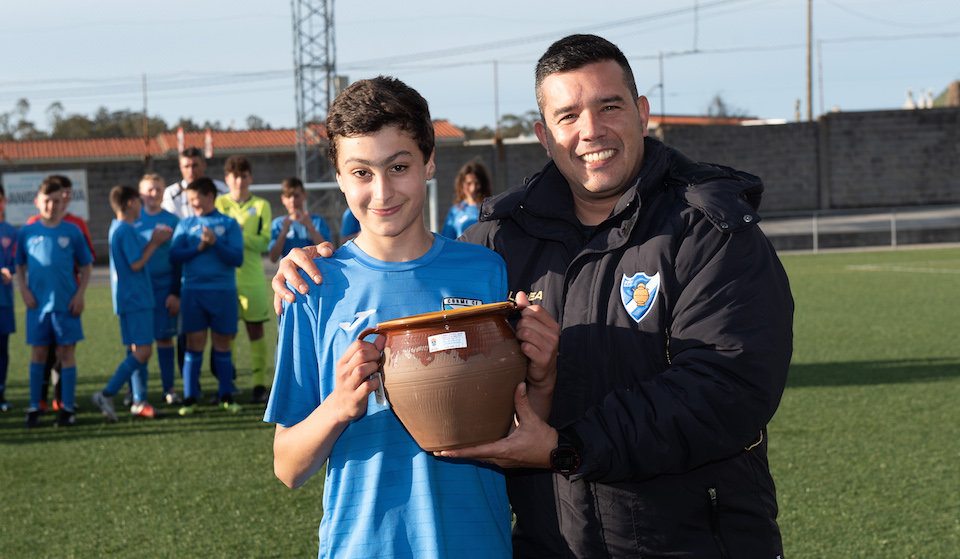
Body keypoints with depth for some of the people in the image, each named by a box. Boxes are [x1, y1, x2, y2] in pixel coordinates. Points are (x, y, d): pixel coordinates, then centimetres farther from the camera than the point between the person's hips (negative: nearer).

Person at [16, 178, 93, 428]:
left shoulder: (72, 231, 1)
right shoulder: (27, 232, 4)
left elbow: (86, 266, 6)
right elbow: (19, 266, 12)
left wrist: (80, 294, -3)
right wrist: (24, 290, -1)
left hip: (66, 304, -1)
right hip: (37, 304, 1)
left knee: (66, 353, 2)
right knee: (38, 354, 6)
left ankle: (67, 408, 9)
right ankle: (34, 407, 14)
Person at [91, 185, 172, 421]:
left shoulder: (117, 227, 16)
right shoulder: (126, 230, -14)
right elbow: (136, 264, -18)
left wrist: (153, 241, 10)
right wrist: (154, 243, -7)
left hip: (136, 298, 10)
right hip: (134, 299, -10)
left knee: (137, 351, 11)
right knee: (142, 351, -13)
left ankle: (139, 402, 13)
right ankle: (107, 395, -15)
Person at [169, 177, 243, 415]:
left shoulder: (229, 224, 6)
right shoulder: (185, 225, 11)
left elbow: (237, 258, -3)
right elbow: (175, 255, 1)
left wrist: (215, 244, -16)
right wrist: (199, 247, -11)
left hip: (223, 291, -1)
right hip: (192, 290, 1)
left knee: (222, 343, 4)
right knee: (194, 343, -1)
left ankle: (226, 396, 11)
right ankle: (190, 398, 5)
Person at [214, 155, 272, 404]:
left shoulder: (261, 206, 6)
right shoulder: (218, 203, 9)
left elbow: (264, 242, -3)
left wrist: (242, 236, -18)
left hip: (252, 276, -1)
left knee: (255, 330, -1)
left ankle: (260, 385, 2)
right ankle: (227, 384, 11)